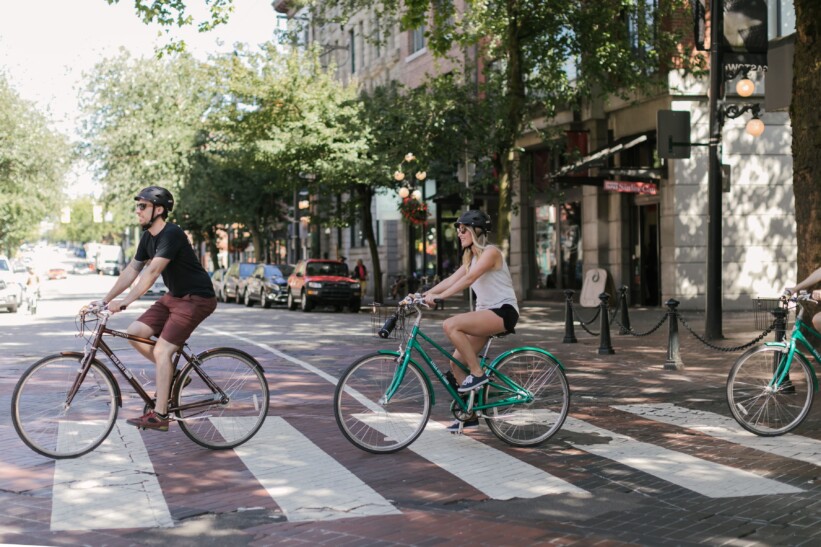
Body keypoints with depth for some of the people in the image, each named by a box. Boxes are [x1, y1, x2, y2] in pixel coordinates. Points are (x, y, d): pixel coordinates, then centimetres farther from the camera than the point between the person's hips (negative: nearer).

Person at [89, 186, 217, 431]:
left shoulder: (172, 234, -22)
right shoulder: (148, 237, 6)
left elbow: (152, 272, -31)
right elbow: (131, 271, 9)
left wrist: (124, 302, -36)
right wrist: (105, 300, 4)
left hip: (197, 298, -9)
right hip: (173, 296, 9)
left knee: (161, 350, -16)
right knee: (134, 332, -3)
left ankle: (159, 416, -11)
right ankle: (174, 373, 13)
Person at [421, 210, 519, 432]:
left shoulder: (490, 252, -11)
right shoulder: (471, 257, 17)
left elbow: (467, 280, -24)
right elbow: (451, 280, 8)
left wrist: (439, 297, -30)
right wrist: (422, 295, -3)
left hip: (503, 312, -9)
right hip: (485, 313, 9)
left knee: (450, 325, -28)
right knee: (456, 363, 2)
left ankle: (478, 373, -16)